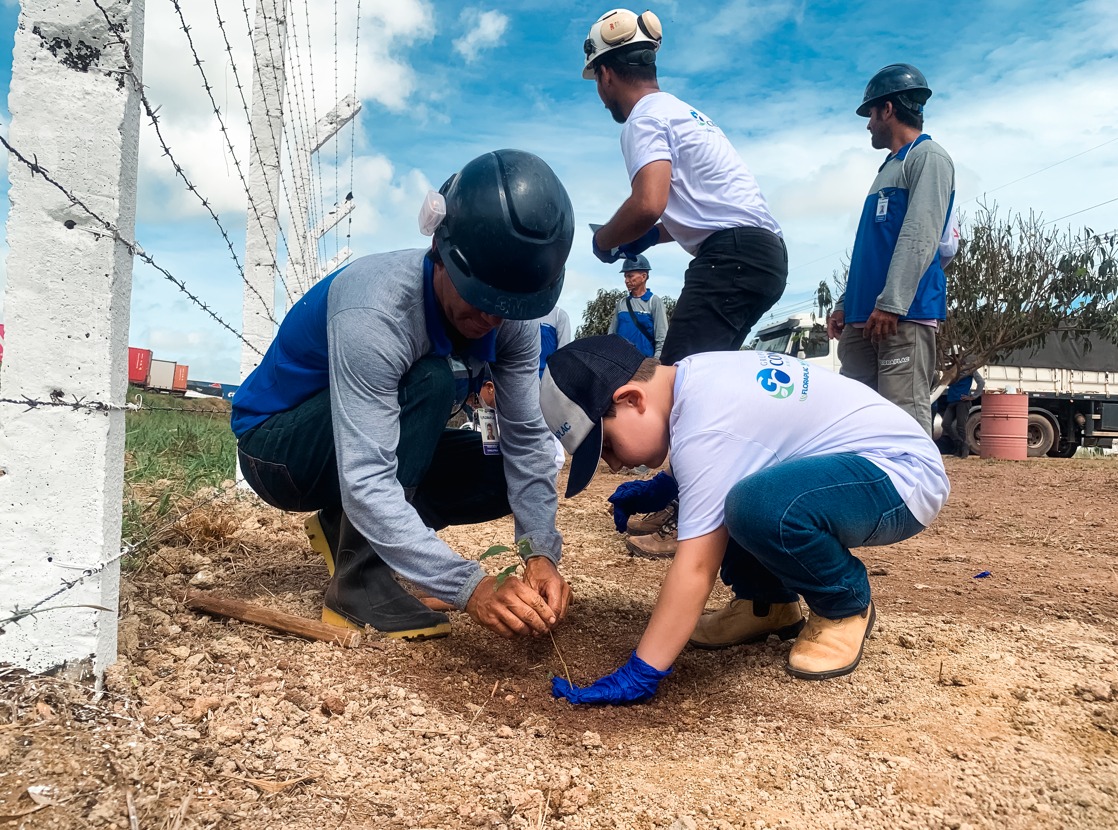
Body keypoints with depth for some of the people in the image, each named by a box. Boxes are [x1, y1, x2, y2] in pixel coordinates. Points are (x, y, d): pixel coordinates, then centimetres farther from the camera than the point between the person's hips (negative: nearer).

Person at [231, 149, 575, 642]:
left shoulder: (512, 316, -17)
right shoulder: (374, 312, -37)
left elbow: (526, 438, -16)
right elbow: (365, 484, -41)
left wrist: (541, 553, -29)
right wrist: (470, 588, -46)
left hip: (379, 441, 7)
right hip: (278, 447, -6)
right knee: (430, 383, -32)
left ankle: (347, 529, 4)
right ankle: (358, 581, -22)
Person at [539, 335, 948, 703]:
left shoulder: (705, 427, -27)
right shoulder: (692, 375, 1)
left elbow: (695, 568, -29)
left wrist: (639, 674, -27)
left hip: (905, 474, -9)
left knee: (758, 505, -36)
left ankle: (847, 606, -5)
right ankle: (769, 602, 14)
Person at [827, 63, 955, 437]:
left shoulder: (928, 156, 0)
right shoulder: (889, 168, 27)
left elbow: (920, 237, -14)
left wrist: (890, 303, -22)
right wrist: (846, 303, 19)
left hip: (905, 315, -9)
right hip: (864, 317, 9)